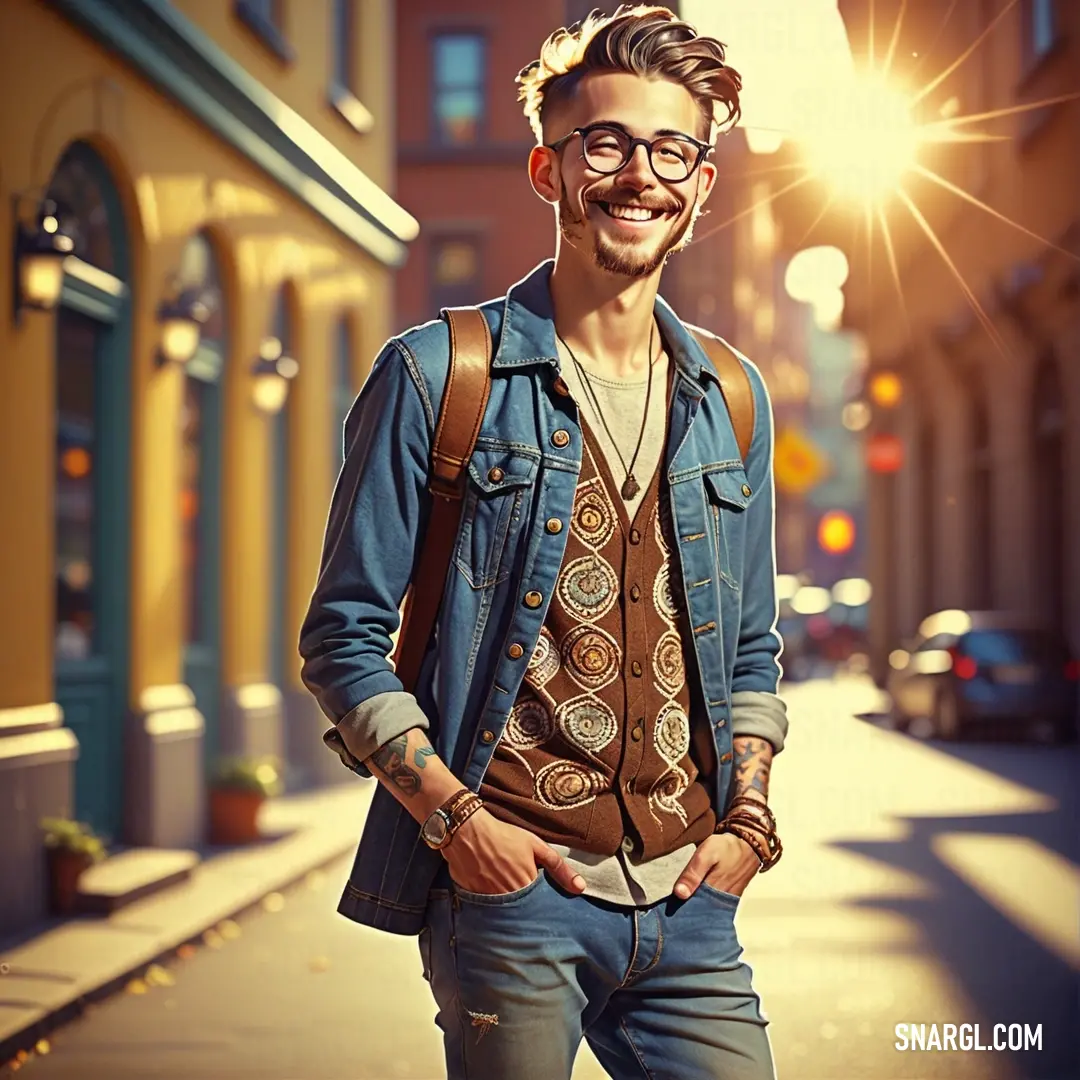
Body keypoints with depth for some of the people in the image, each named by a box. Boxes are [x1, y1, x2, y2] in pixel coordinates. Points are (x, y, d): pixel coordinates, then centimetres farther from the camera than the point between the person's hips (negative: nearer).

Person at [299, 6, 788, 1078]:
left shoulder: (732, 401, 13)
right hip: (511, 885, -4)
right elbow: (344, 637, -1)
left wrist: (746, 817, 5)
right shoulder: (437, 376, -2)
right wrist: (455, 816, -11)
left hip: (687, 905, 4)